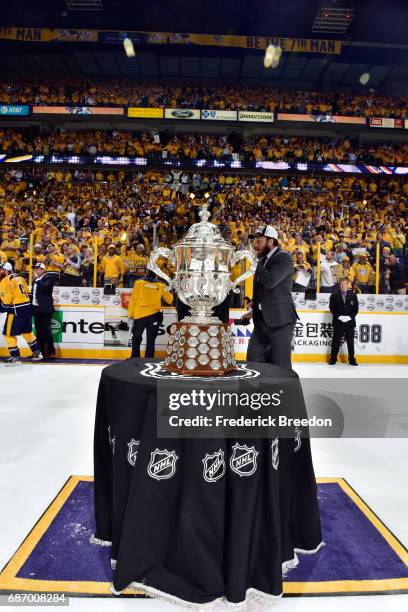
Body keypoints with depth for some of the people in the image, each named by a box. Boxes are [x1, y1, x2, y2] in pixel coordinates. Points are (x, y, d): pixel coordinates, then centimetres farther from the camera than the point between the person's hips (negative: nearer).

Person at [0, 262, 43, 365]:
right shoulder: (19, 277, 14)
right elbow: (27, 292, 18)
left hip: (17, 310, -8)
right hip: (28, 307, 9)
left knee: (9, 334, 1)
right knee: (27, 332, 21)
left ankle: (15, 357, 1)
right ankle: (37, 353, 26)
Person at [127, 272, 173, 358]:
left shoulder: (139, 282, -1)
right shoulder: (160, 285, 2)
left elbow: (133, 299, -2)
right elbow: (170, 300, 12)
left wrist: (130, 314, 4)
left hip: (140, 315, 0)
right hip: (154, 315, 1)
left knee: (136, 338, 13)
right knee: (150, 341, 7)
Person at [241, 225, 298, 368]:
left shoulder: (283, 258, -10)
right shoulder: (263, 260, 15)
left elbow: (270, 282, -25)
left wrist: (255, 262, -14)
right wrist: (254, 310, 14)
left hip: (280, 320, -8)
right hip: (262, 320, 8)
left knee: (280, 365, -2)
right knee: (253, 360, 10)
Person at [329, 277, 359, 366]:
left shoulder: (353, 295, 6)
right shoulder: (334, 295, 3)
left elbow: (356, 308, 4)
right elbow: (332, 308, -1)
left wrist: (350, 317, -9)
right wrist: (339, 316, -13)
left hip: (350, 321, 1)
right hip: (338, 322, -1)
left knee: (350, 341, 7)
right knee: (336, 341, 2)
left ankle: (352, 359, 15)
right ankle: (333, 359, 10)